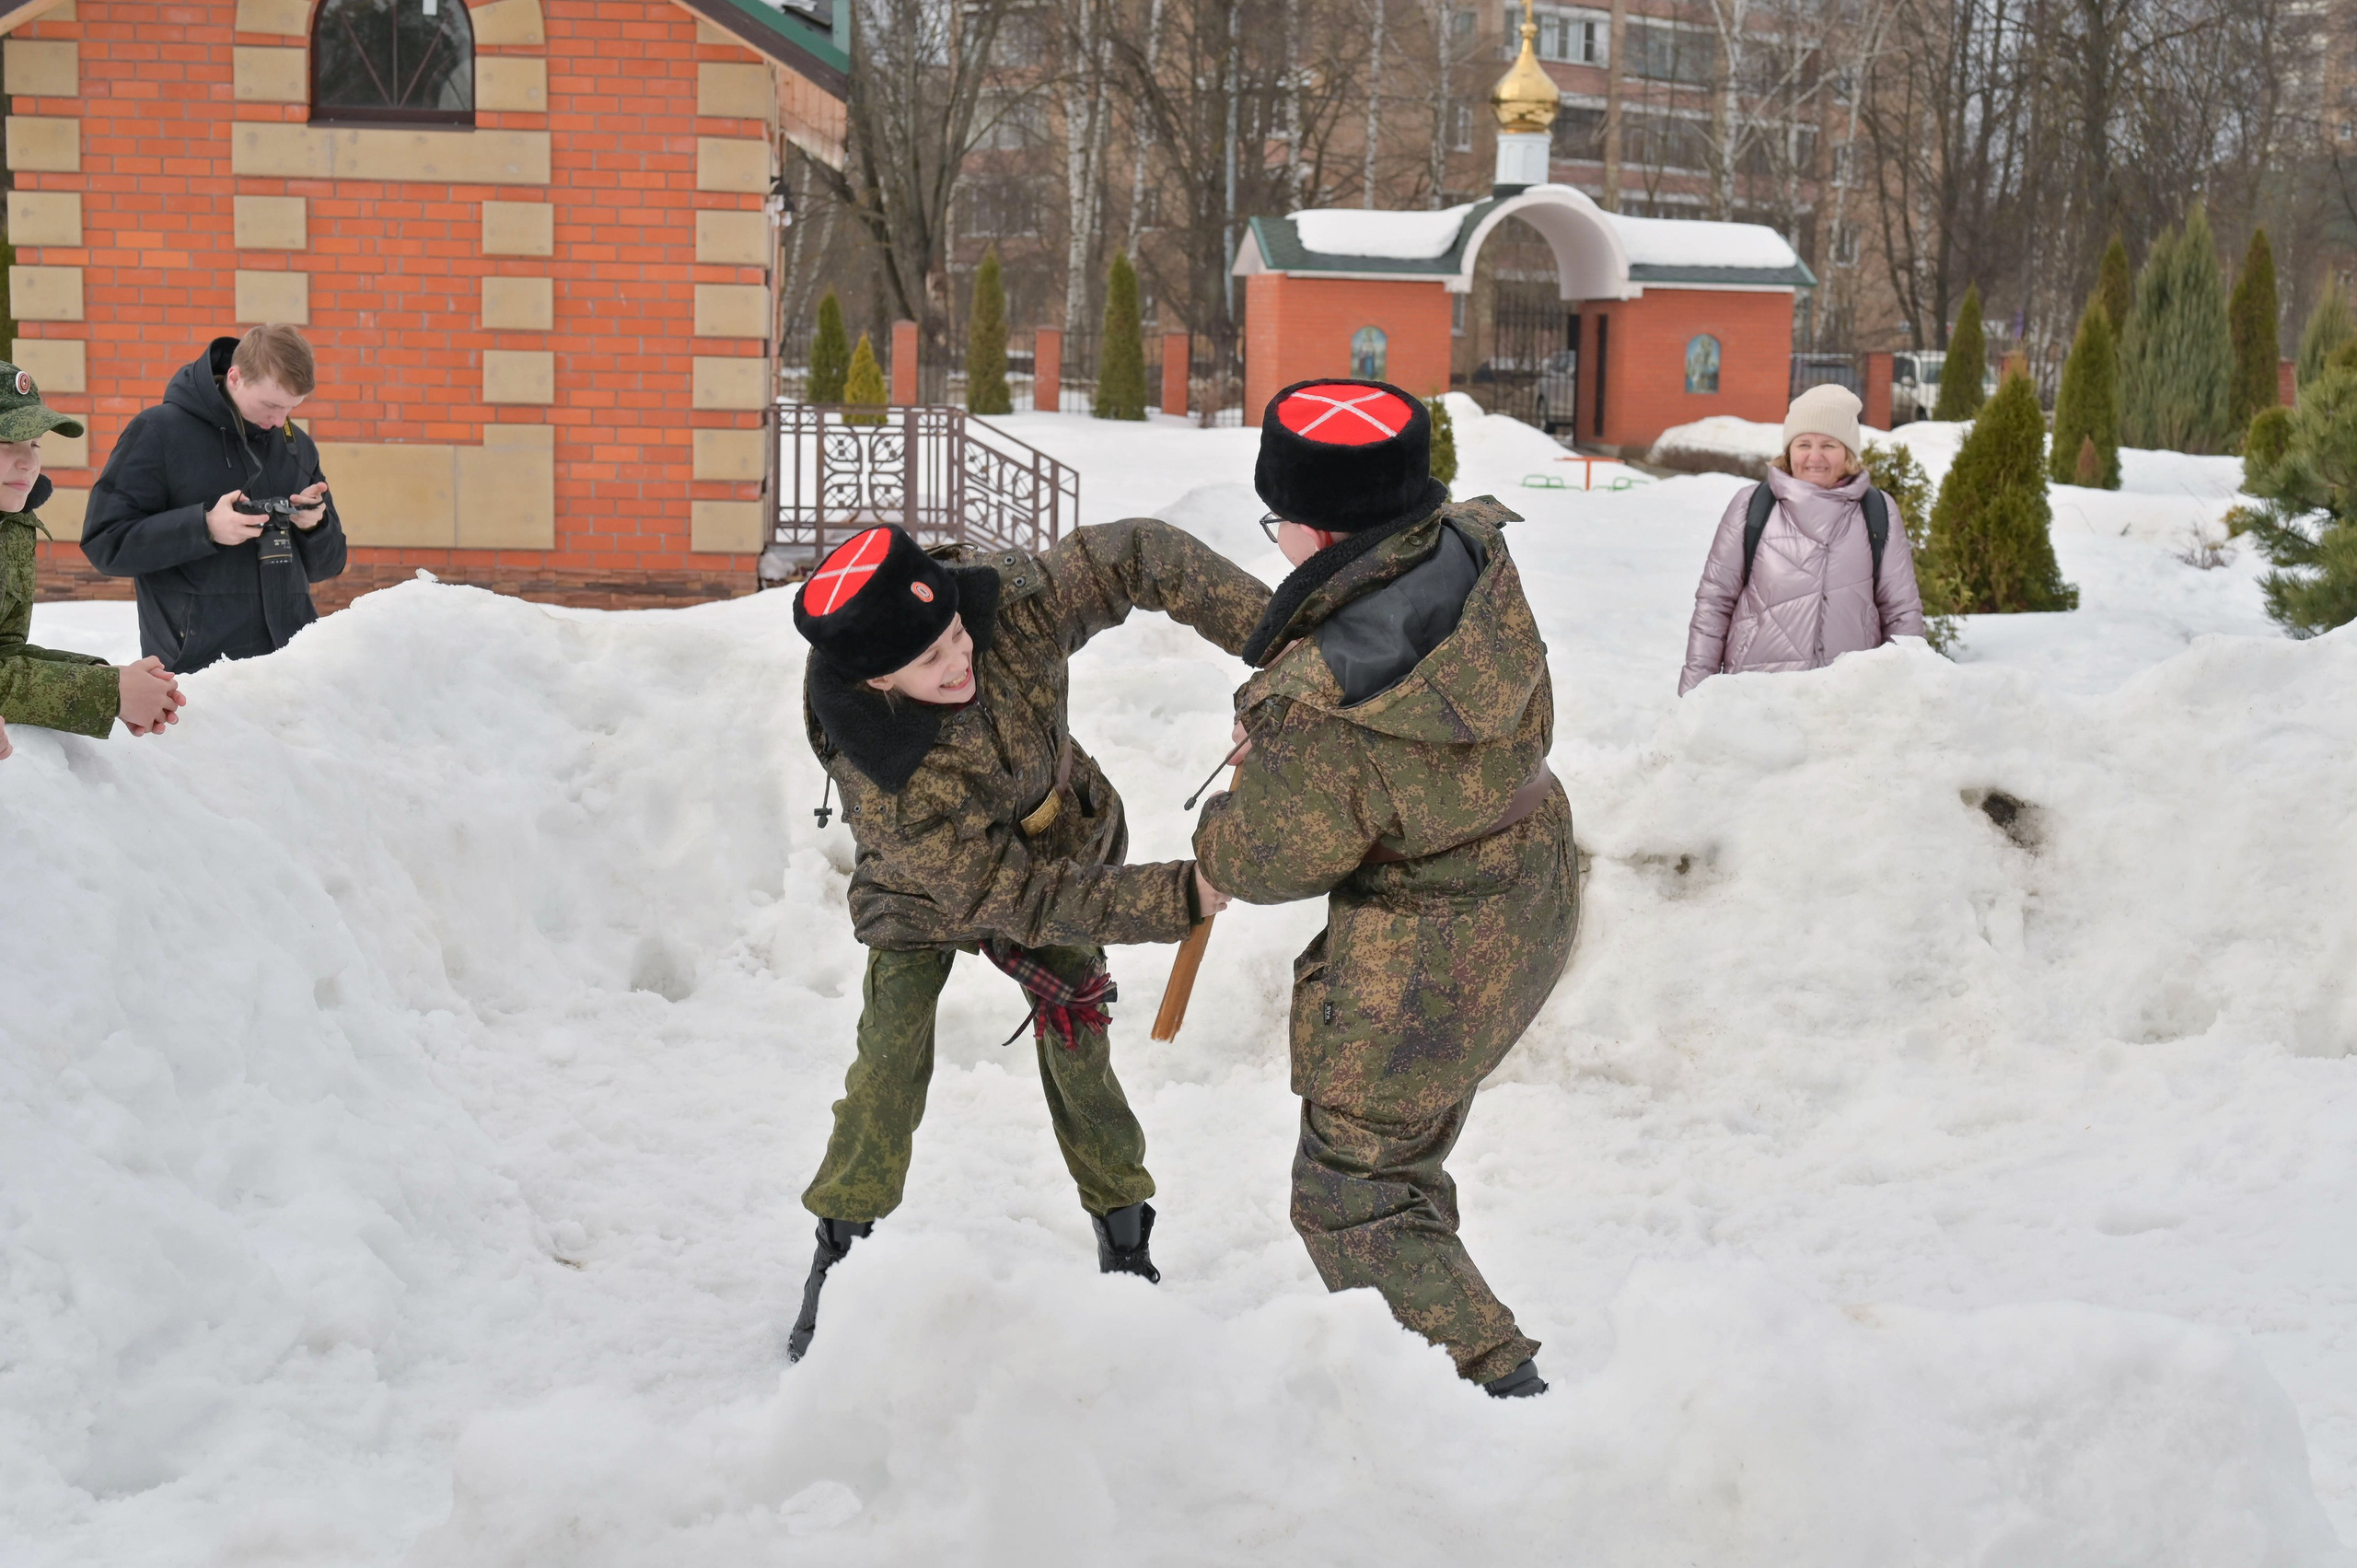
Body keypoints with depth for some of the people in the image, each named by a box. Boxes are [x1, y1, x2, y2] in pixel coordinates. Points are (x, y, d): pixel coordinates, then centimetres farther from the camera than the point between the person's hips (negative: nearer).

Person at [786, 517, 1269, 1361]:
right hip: (928, 896, -3)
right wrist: (1179, 897, -41)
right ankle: (837, 1263, 5)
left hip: (1061, 843, 3)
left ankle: (1125, 1241, 14)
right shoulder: (881, 786, -42)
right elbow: (1017, 897, -36)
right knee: (890, 1062, -11)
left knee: (1076, 1050, -2)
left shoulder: (1010, 605, -37)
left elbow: (1139, 554, -24)